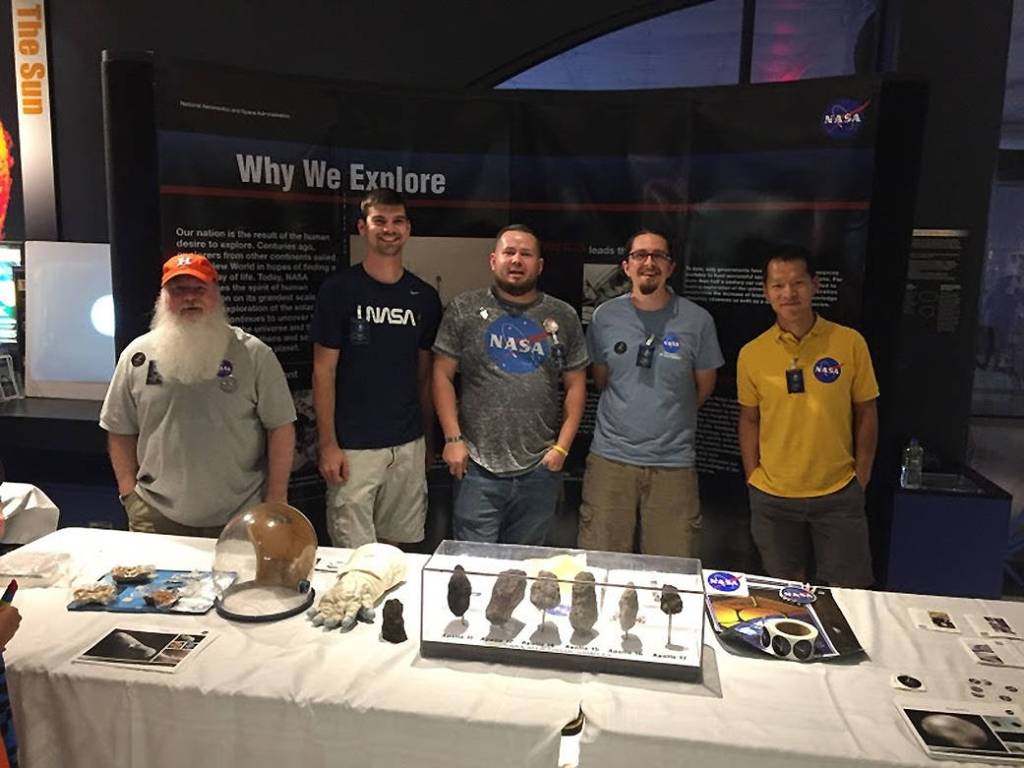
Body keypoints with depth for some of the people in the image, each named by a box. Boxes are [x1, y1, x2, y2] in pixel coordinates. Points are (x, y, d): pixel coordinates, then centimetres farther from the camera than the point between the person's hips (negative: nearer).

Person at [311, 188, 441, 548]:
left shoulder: (424, 296, 7)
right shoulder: (339, 289, -4)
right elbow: (323, 371, -5)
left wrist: (428, 438, 12)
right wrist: (328, 444, -9)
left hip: (409, 445, 4)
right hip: (353, 447, -3)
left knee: (399, 546, 12)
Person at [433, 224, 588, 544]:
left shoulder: (563, 317, 7)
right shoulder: (464, 309, 2)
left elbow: (575, 385, 8)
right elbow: (442, 376, 1)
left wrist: (562, 446, -1)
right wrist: (453, 438, -6)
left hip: (540, 470, 2)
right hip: (477, 468, -2)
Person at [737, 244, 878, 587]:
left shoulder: (850, 343, -6)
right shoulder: (752, 354, -3)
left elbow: (866, 414, 1)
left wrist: (861, 480, 0)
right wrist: (753, 479, 2)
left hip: (838, 494, -1)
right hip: (771, 497, 1)